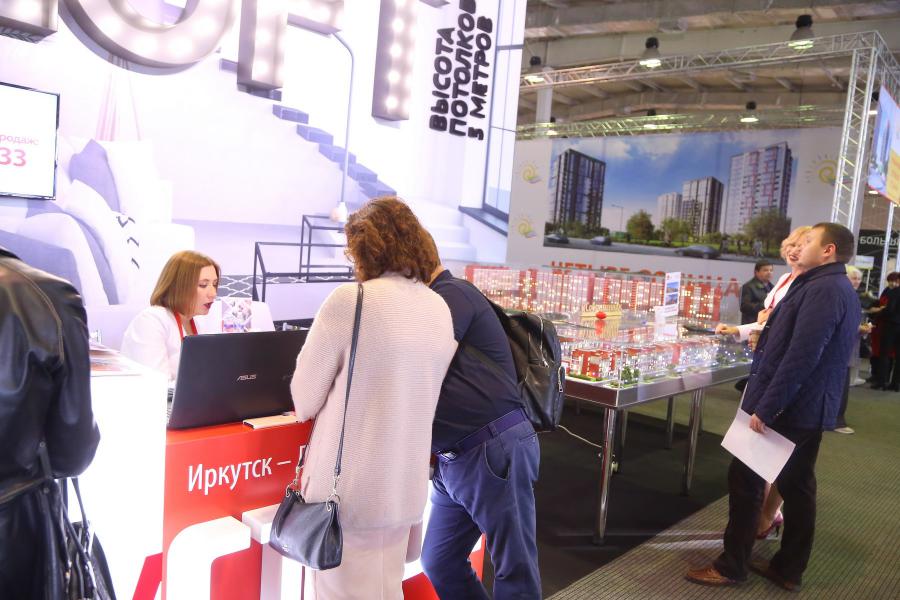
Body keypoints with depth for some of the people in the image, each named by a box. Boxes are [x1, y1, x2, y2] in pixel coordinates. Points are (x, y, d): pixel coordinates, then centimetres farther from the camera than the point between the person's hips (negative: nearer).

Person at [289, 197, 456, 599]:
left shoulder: (349, 300, -15)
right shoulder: (441, 310, 4)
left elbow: (305, 401, -7)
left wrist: (315, 409, 15)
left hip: (350, 485, -6)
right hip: (406, 483, 6)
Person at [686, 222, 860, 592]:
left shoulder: (821, 290, -20)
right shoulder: (841, 290, 13)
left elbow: (800, 358, -27)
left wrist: (765, 407, -24)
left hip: (784, 408, -10)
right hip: (811, 408, 10)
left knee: (746, 480, 1)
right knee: (796, 486, 14)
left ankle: (731, 566, 12)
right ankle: (789, 569, 25)